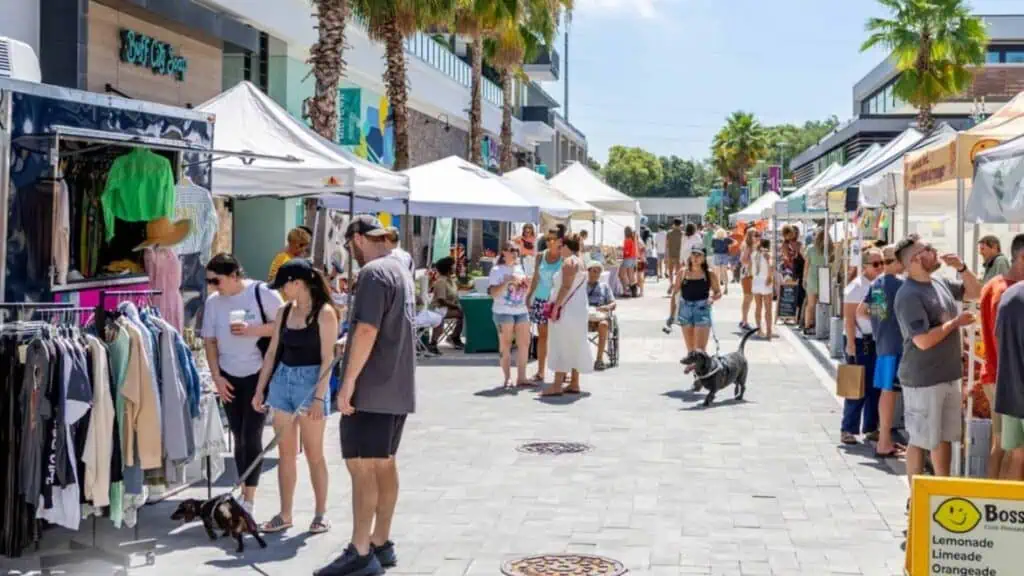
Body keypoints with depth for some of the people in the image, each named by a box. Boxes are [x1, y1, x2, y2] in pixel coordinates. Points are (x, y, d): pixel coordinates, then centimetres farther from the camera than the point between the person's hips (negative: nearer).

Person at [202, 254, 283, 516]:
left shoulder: (262, 293, -11)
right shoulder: (213, 301, 1)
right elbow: (209, 341, 6)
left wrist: (252, 330, -22)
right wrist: (217, 377, -1)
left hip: (258, 375, -4)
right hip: (229, 377, 5)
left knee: (251, 436, -7)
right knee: (238, 437, 10)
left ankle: (249, 500, -2)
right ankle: (244, 493, 21)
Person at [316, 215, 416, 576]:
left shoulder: (373, 273, -14)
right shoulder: (401, 271, 16)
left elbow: (367, 331, -22)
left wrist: (348, 382, -20)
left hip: (371, 389, -10)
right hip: (398, 388, 10)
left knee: (361, 466, -7)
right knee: (384, 464, 13)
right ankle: (381, 545, 20)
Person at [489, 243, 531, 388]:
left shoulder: (520, 268, 15)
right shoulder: (497, 270, -3)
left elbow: (527, 291, 22)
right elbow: (494, 293, -12)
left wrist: (527, 283, 0)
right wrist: (507, 281, -21)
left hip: (522, 311, 6)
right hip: (503, 312, -6)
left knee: (524, 344, 3)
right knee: (505, 346, -2)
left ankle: (521, 377, 9)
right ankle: (508, 378, 1)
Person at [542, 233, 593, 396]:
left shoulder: (569, 262, -13)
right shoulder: (580, 262, 17)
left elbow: (566, 286, -21)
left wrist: (556, 306, -21)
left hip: (567, 309, -10)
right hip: (579, 309, 10)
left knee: (562, 346, -10)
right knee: (574, 346, 11)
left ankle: (557, 385, -12)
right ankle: (574, 384, 14)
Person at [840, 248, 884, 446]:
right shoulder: (856, 286, -10)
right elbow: (849, 319, -13)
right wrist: (851, 346, -17)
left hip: (879, 342, 6)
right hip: (861, 342, -6)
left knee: (876, 387, 10)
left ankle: (870, 428, 21)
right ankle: (848, 429, 4)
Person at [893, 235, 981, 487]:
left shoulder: (940, 283, 6)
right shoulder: (909, 295, -20)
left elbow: (975, 292, 21)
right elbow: (923, 341, -26)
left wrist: (962, 268, 3)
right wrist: (956, 322, -15)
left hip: (949, 376, 8)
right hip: (923, 380, -8)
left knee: (945, 437, 18)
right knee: (921, 441, 2)